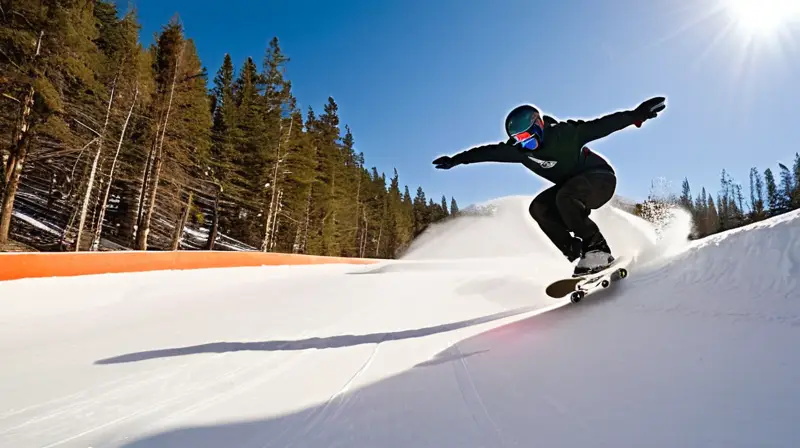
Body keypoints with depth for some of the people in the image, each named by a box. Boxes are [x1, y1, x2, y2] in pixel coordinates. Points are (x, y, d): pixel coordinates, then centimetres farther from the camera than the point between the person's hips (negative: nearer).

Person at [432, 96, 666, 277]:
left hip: (601, 177, -7)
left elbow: (601, 125, -25)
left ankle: (598, 250, -24)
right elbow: (489, 151, -3)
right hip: (572, 186, 7)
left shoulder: (564, 133, -24)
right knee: (539, 208, -14)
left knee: (565, 198, -34)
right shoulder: (521, 150, -9)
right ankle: (578, 253, -13)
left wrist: (636, 115, -34)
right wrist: (456, 160, -1)